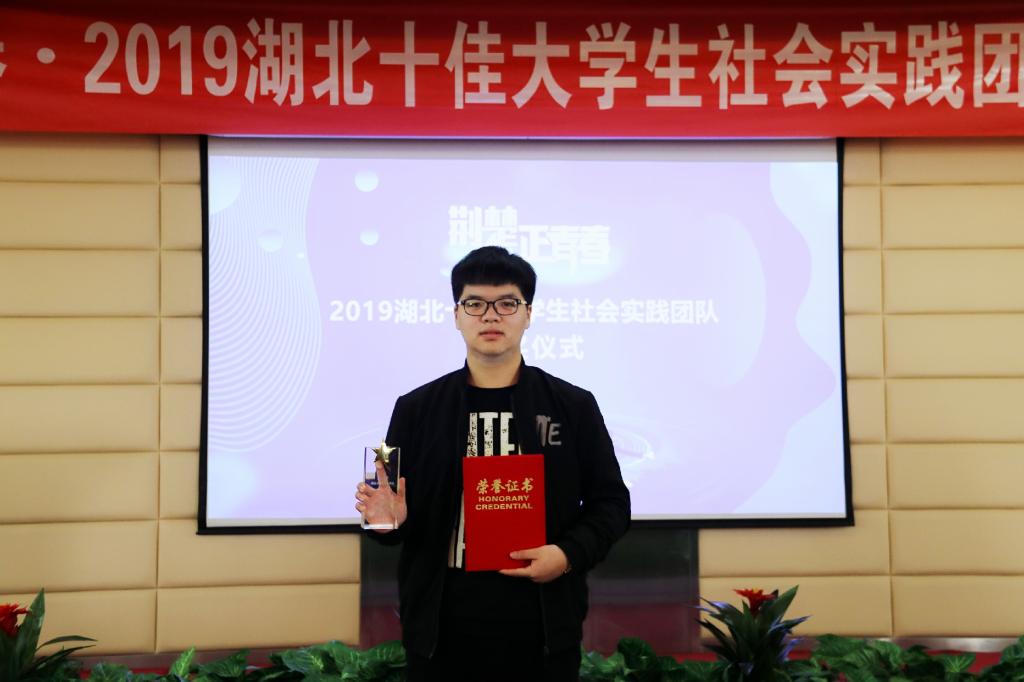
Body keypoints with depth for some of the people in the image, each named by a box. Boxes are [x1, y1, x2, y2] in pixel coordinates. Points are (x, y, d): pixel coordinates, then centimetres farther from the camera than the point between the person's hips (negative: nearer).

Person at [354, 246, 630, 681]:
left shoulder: (574, 406, 4)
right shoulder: (416, 409, 5)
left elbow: (610, 502, 6)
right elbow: (399, 515, 10)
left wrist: (569, 554, -10)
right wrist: (389, 520, -13)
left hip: (541, 628, 0)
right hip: (443, 629, 1)